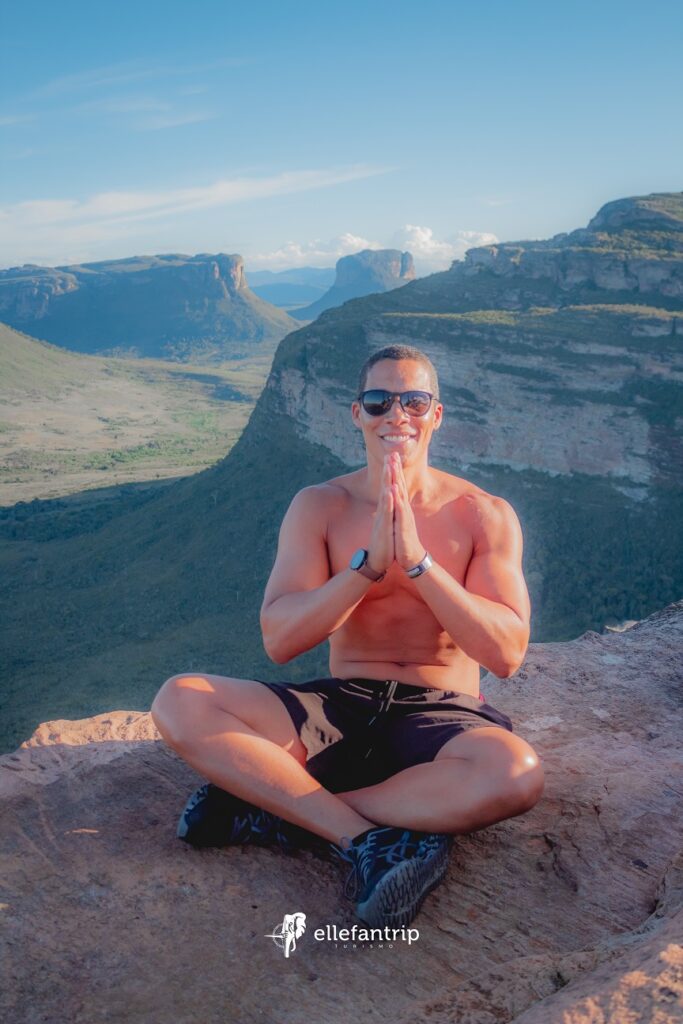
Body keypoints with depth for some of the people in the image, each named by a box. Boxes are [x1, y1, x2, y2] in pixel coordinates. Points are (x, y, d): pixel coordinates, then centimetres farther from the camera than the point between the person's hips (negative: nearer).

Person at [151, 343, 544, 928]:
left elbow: (508, 654, -13)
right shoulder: (319, 507, 1)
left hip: (442, 714, -1)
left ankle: (271, 812, -22)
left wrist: (417, 561, -23)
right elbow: (278, 640, -9)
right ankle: (370, 840, -25)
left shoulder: (486, 516, -2)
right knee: (179, 702, -19)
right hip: (341, 709, 2)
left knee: (516, 772, -36)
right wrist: (368, 565, -23)